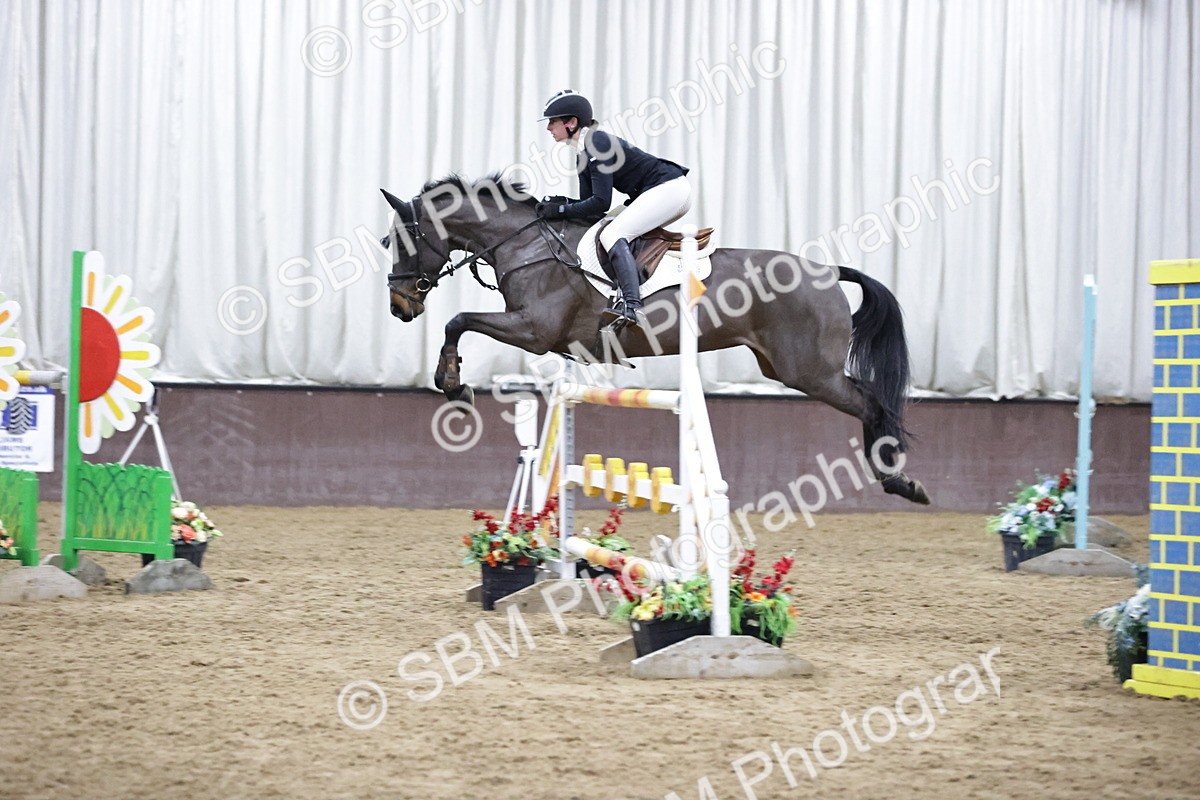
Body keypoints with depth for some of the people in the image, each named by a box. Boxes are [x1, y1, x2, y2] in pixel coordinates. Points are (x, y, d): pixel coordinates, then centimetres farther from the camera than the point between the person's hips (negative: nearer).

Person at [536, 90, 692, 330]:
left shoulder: (597, 144, -16)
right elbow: (588, 202, 15)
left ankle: (632, 307, -36)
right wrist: (559, 202, -1)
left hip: (668, 188, -11)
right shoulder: (582, 154, 14)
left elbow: (601, 203, -20)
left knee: (612, 235, -21)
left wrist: (561, 210, -14)